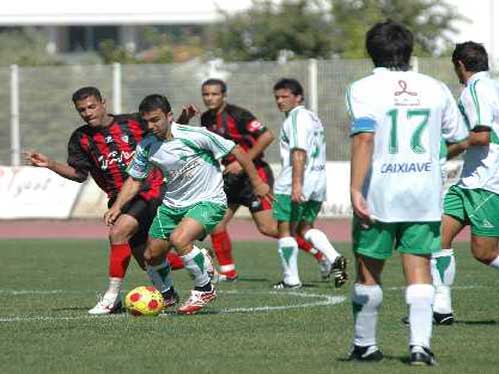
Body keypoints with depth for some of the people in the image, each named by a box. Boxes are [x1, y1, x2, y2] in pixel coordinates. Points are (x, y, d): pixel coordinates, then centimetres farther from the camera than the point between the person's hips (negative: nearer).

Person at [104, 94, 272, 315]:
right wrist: (117, 207, -6)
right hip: (173, 204, 6)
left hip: (208, 201, -6)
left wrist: (257, 183, -7)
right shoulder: (146, 147, -5)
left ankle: (204, 289, -7)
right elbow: (135, 180, 9)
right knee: (152, 255, 7)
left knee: (179, 240, -30)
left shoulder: (194, 136, -20)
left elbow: (236, 151, -11)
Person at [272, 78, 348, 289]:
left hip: (295, 184, -10)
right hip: (318, 182, 10)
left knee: (285, 230, -1)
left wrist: (296, 184, -27)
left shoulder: (296, 117, -10)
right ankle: (334, 258, -2)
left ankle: (291, 278, -1)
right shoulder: (313, 118, 20)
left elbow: (299, 153, -20)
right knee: (305, 226, 18)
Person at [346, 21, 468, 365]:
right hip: (425, 194, 2)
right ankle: (420, 344, -13)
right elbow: (460, 142, 14)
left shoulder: (364, 89, -3)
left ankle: (365, 345, 18)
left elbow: (364, 138, -18)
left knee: (369, 272, 10)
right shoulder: (435, 89, 7)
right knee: (419, 269, 1)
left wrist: (356, 189, -21)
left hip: (379, 195, -2)